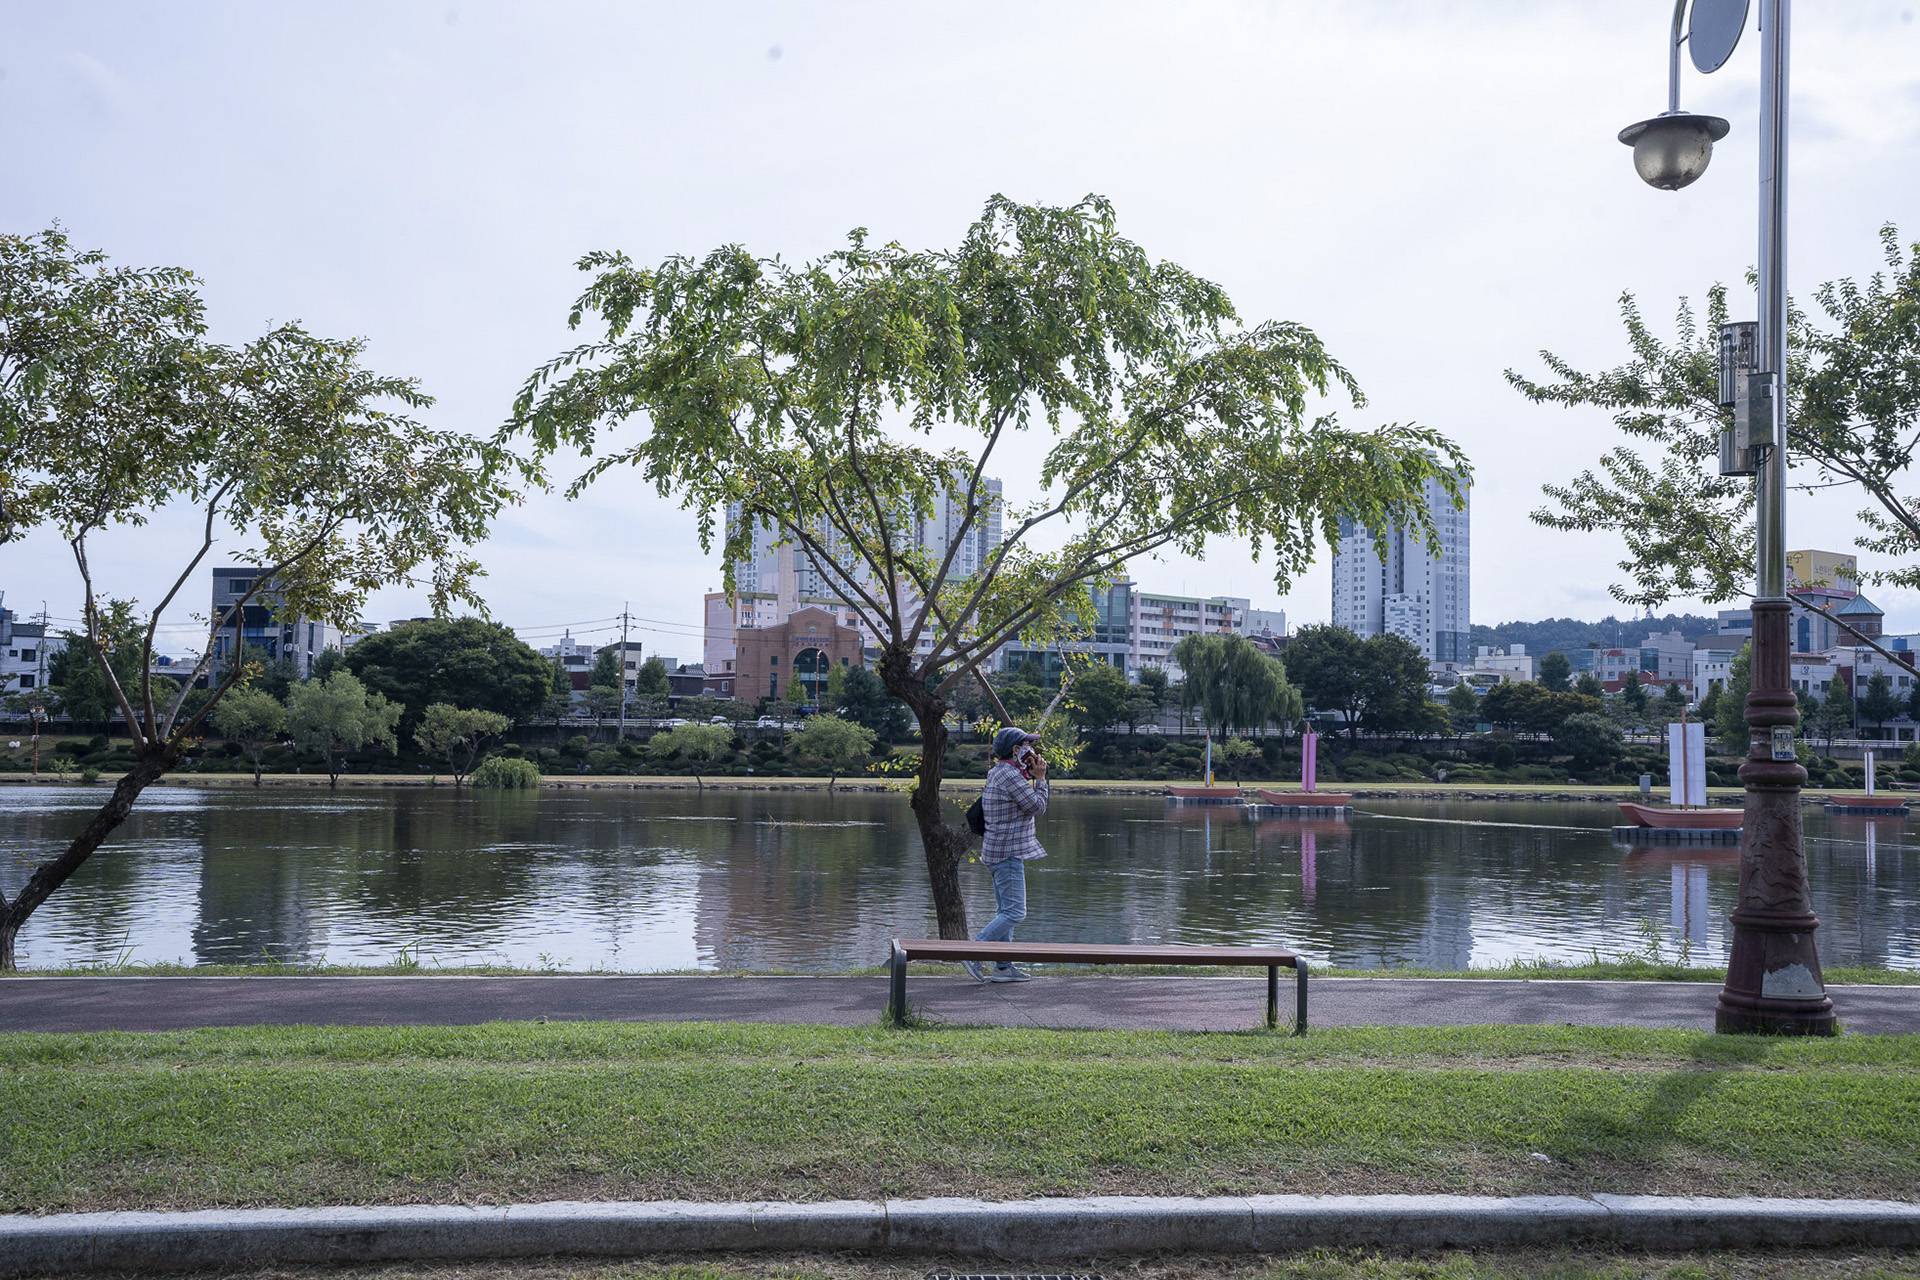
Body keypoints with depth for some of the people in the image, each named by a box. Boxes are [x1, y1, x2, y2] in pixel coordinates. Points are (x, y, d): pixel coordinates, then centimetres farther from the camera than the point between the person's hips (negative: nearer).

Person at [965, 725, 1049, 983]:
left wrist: (1029, 775, 14)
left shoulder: (996, 773, 13)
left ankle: (1003, 967, 13)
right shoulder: (1010, 775, -17)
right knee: (1015, 912, -9)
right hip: (1007, 852, -10)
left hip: (998, 852, 10)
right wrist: (1040, 778, -2)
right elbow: (1037, 807, -13)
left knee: (1006, 910, 12)